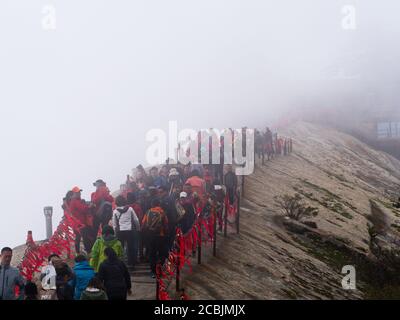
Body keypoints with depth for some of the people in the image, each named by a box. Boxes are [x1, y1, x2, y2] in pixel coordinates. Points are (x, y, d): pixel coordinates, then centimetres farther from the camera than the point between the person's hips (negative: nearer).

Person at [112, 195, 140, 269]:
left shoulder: (115, 211, -2)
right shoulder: (130, 209, -1)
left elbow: (114, 224, 2)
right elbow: (136, 220, 1)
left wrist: (115, 232, 13)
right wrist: (138, 228, 13)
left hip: (120, 231, 0)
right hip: (130, 230, 0)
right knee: (130, 247, 8)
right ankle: (131, 263, 10)